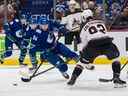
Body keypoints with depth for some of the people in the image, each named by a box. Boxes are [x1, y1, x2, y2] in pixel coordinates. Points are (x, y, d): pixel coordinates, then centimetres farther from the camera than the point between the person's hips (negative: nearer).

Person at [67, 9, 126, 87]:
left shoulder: (85, 27, 23)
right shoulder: (102, 22, 29)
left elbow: (84, 42, 28)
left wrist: (81, 51, 42)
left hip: (93, 45, 0)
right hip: (107, 43, 1)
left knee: (83, 61, 18)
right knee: (115, 58, 24)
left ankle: (73, 78, 10)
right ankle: (116, 78, 11)